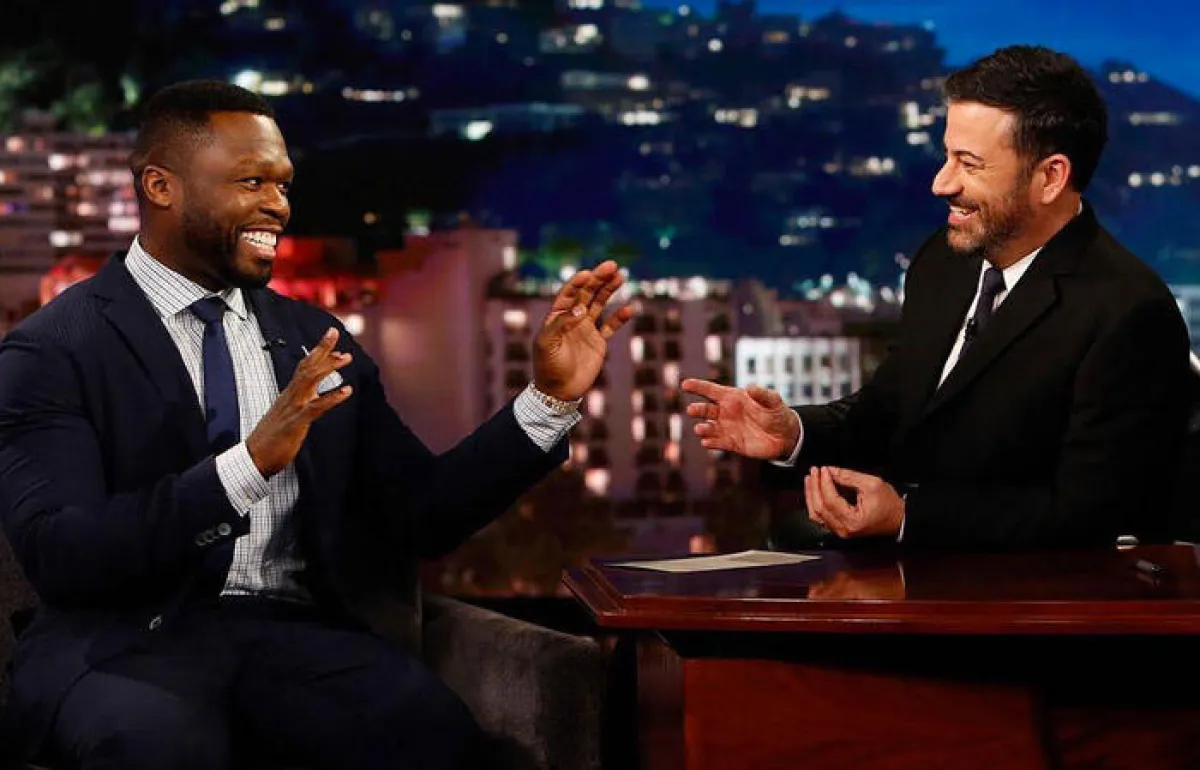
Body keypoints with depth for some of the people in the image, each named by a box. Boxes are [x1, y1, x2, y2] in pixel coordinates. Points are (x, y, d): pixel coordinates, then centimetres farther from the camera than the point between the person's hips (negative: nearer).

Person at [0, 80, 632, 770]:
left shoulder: (315, 340, 15)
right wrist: (249, 463, -25)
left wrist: (551, 397, 0)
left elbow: (424, 516, 12)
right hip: (134, 640, -3)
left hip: (300, 634, 4)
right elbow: (59, 556, -15)